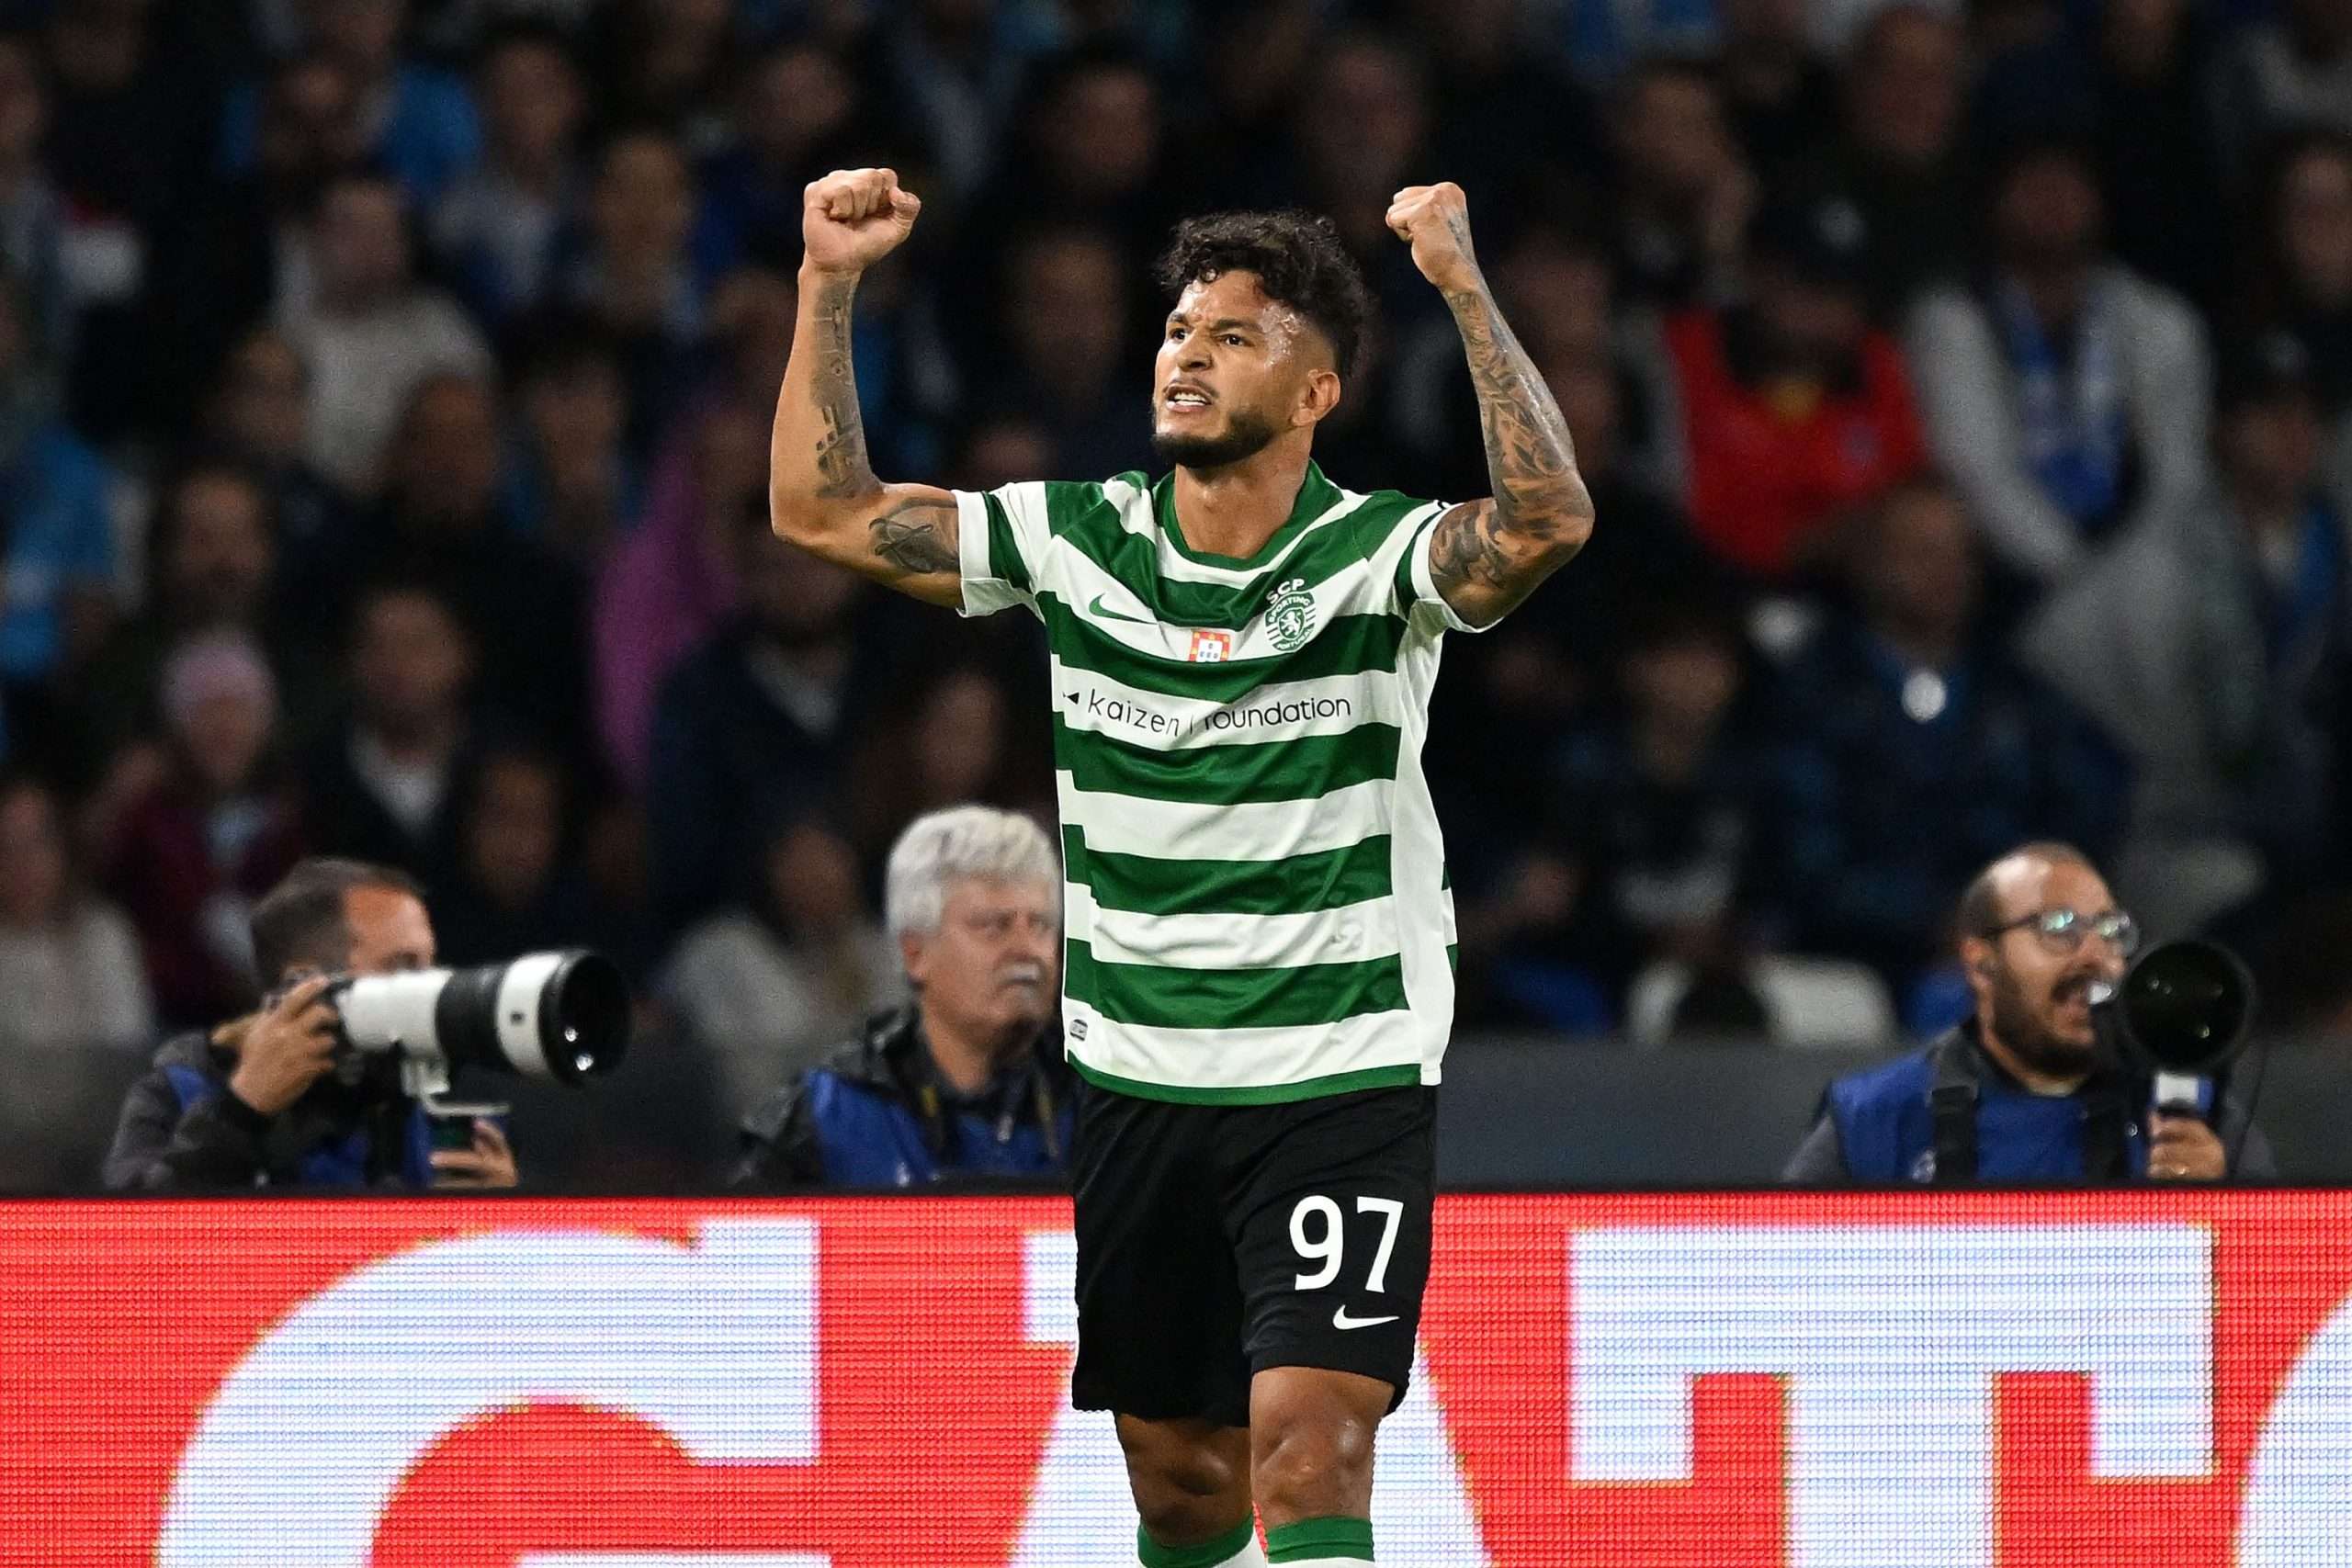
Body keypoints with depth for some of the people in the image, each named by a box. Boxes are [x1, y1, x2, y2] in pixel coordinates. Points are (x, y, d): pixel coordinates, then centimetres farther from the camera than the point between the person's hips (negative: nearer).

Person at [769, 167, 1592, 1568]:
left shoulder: (1376, 559, -10)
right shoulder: (1079, 542, 2)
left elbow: (1548, 519, -30)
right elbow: (822, 509, 4)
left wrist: (1463, 289, -34)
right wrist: (831, 284, -4)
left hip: (1343, 1085, -5)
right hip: (1136, 1077, 5)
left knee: (1306, 1449, -17)